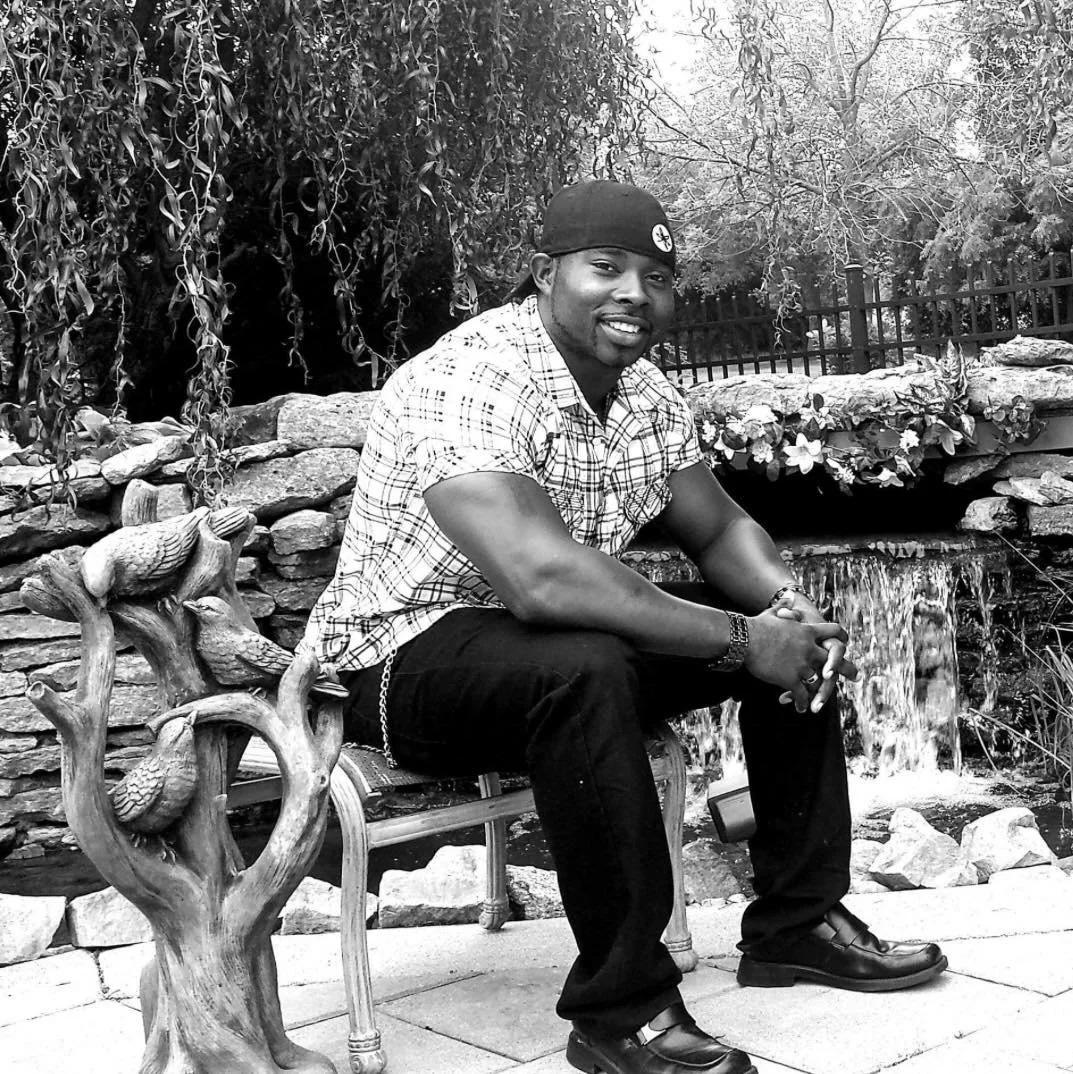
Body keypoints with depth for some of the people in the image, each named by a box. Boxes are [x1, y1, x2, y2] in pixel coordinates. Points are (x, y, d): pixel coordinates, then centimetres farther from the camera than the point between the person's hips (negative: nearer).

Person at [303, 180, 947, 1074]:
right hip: (407, 657, -8)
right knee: (587, 669, -39)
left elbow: (720, 530, 9)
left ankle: (796, 920, 12)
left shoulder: (645, 392, 2)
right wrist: (741, 641, -32)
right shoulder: (469, 383, -26)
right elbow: (543, 578, -39)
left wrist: (788, 606, -14)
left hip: (574, 644, 9)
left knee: (798, 633, 2)